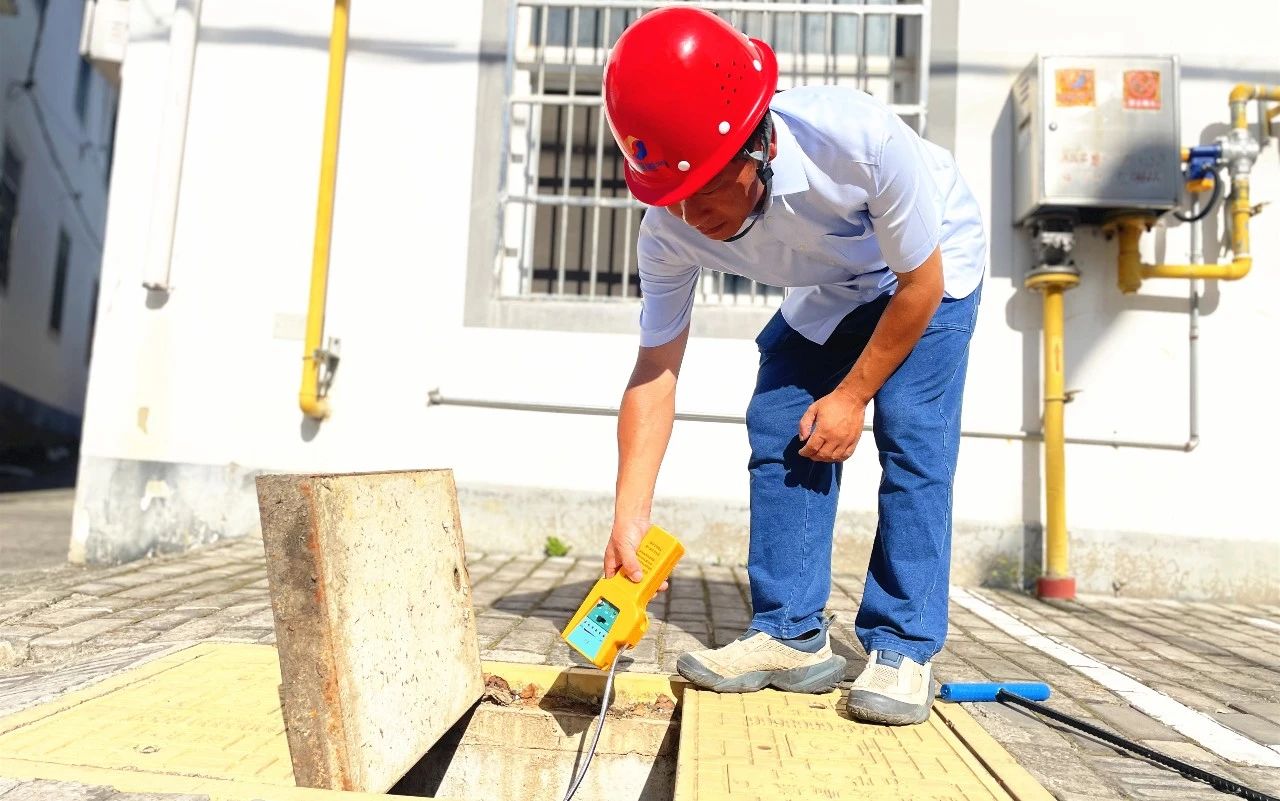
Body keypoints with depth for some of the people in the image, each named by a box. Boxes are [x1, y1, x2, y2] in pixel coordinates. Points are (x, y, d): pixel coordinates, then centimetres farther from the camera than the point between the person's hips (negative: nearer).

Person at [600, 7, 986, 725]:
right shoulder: (669, 233, -28)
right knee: (778, 431, -8)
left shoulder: (862, 140, -41)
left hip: (930, 270, -3)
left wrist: (853, 395, -19)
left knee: (911, 439, -17)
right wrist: (631, 516, -31)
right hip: (827, 294, 4)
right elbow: (655, 373, -23)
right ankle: (793, 637, 2)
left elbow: (919, 282, -24)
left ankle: (904, 651, -7)